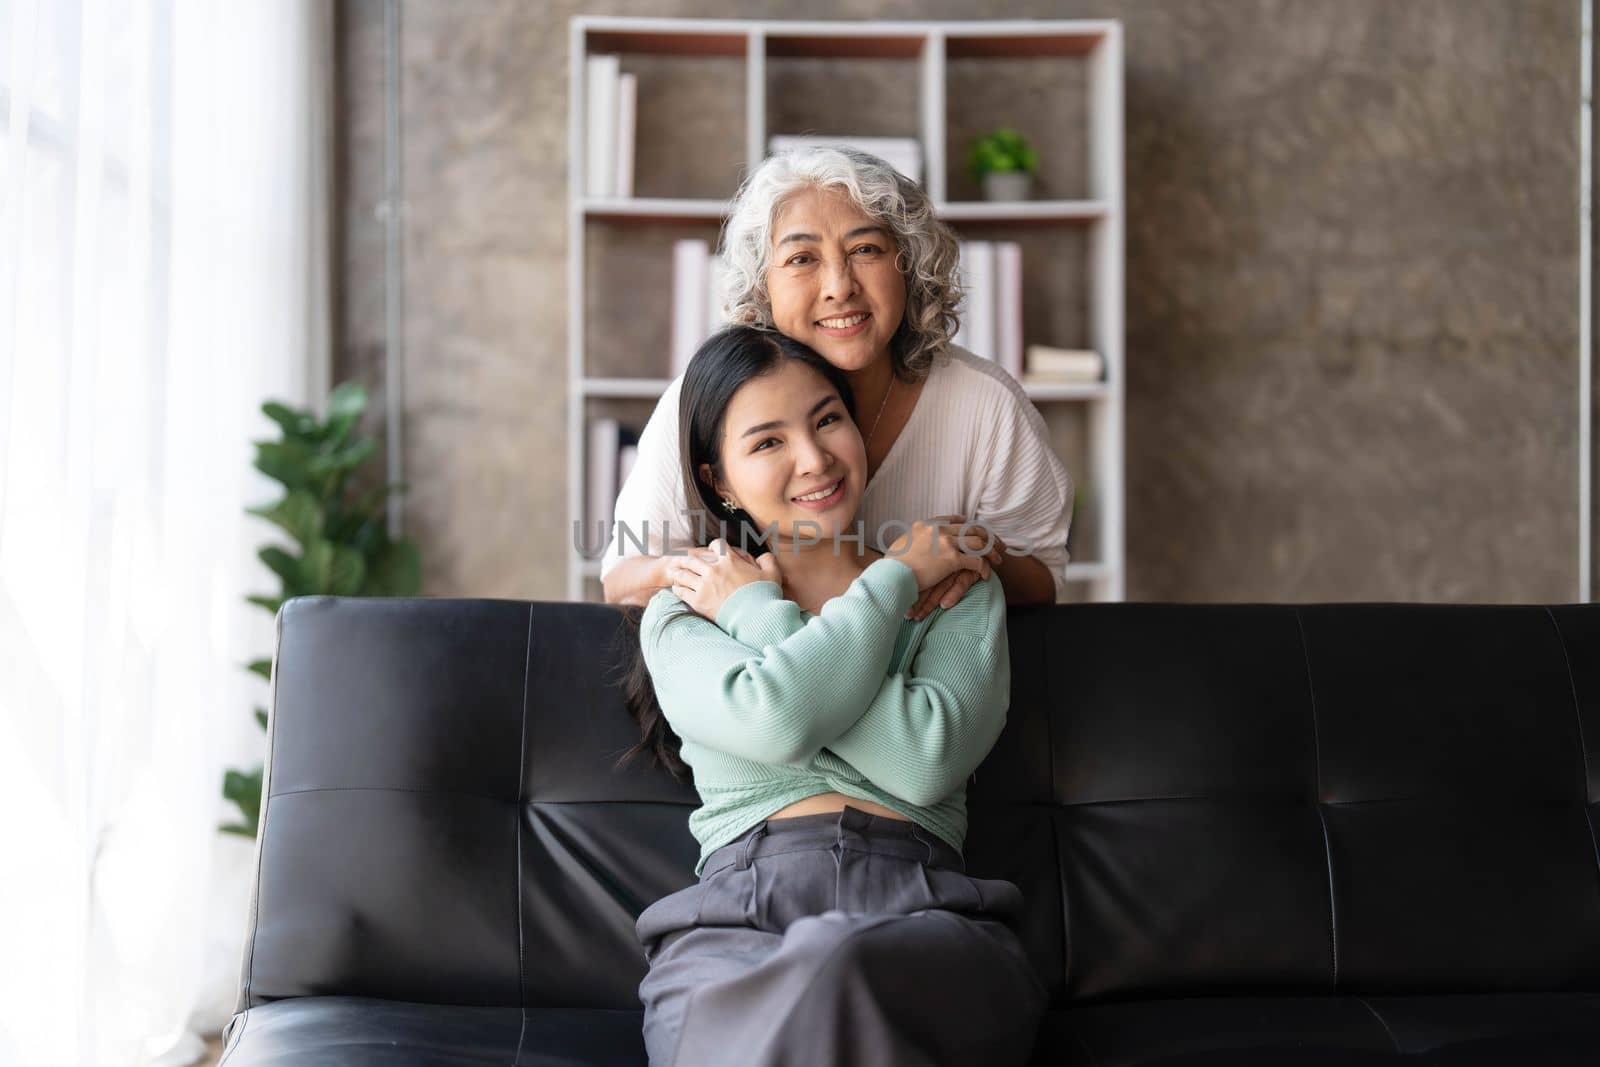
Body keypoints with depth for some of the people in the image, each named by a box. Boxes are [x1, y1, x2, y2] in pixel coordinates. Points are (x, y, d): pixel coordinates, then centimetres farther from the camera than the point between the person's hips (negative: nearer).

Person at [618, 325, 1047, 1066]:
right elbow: (775, 720, -7)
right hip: (736, 917, 0)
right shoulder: (681, 616, 18)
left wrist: (761, 615, 6)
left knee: (832, 962, -37)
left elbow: (928, 761, -3)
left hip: (921, 910, 1)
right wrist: (894, 582, 5)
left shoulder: (957, 588, 19)